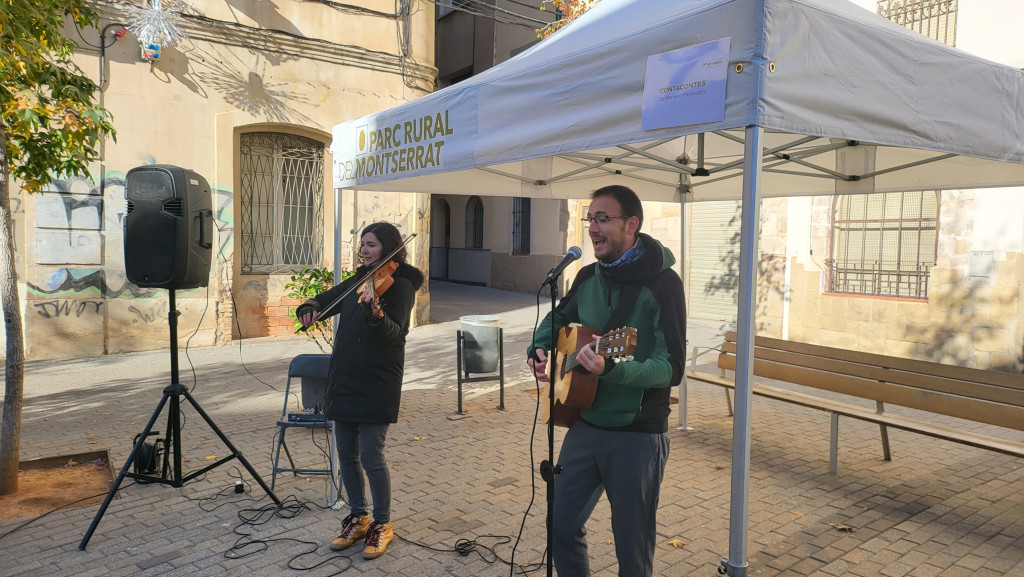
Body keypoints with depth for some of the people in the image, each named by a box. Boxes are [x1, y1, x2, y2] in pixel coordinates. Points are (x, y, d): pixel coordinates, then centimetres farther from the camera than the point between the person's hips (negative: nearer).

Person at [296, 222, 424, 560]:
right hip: (344, 379, 7)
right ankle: (357, 518, 30)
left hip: (376, 383, -7)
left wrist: (375, 314, -41)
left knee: (371, 457, -4)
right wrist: (309, 310, -6)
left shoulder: (400, 285, -9)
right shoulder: (359, 280, 12)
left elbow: (395, 334, -21)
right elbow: (325, 301, 17)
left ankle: (382, 524, 16)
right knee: (346, 454, 13)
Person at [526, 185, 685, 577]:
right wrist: (539, 349, 3)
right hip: (584, 424, 6)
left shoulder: (662, 282, -15)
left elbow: (672, 367, -21)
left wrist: (611, 369, -37)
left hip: (637, 435, -6)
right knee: (561, 525, 15)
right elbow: (559, 318, 23)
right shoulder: (588, 277, 5)